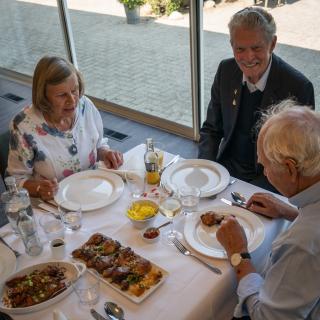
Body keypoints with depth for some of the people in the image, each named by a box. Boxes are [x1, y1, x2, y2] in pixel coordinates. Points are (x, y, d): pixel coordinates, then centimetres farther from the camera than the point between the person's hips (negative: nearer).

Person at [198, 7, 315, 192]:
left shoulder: (298, 88, -17)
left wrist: (248, 189, -20)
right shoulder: (226, 70, -3)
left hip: (267, 182, -4)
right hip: (226, 169, 4)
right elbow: (211, 129, 7)